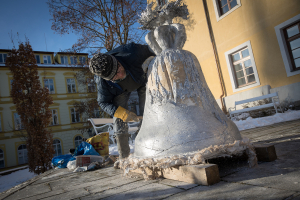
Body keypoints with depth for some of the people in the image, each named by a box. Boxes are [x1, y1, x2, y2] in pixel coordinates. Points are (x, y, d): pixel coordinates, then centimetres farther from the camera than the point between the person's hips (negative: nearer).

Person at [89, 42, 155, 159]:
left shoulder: (131, 52, -41)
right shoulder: (101, 82, -35)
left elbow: (151, 50, -21)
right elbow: (103, 103, -21)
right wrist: (123, 113, -35)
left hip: (141, 81, 1)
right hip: (121, 90, 0)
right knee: (119, 119, -9)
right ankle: (124, 157, 3)